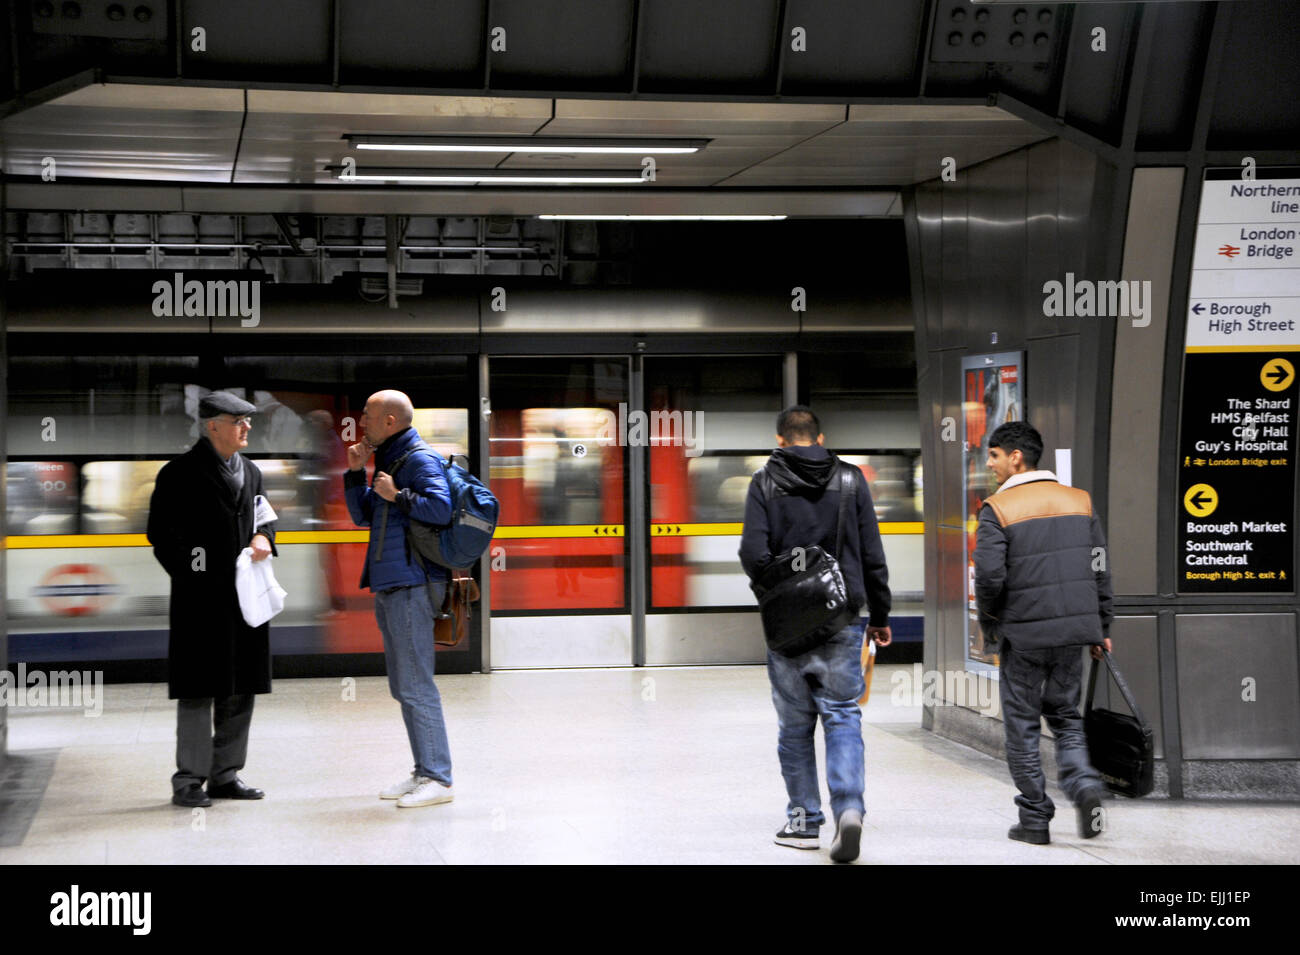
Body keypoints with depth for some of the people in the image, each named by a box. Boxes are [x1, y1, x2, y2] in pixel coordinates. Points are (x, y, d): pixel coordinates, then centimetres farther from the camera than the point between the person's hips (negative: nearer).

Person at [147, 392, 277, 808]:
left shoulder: (250, 472, 15)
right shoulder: (181, 473, -6)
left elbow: (264, 517, 23)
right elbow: (161, 533, -7)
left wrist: (263, 537, 0)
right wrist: (192, 576, -13)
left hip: (245, 597, 7)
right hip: (201, 601, -7)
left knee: (240, 691, 11)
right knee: (198, 693, -4)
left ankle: (225, 774, 21)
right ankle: (189, 781, 3)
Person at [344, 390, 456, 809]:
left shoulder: (420, 459, -10)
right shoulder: (388, 460, 20)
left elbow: (440, 508, -24)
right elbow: (362, 516, 22)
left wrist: (395, 495, -17)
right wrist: (355, 472, 11)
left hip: (411, 585, -10)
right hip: (389, 586, 10)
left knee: (416, 686, -10)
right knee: (402, 687, 13)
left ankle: (437, 778, -6)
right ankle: (423, 772, 19)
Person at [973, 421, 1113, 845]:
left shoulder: (997, 508, -8)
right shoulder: (1079, 501, 7)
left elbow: (989, 575, -16)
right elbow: (1099, 569, 8)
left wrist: (989, 624, 1)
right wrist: (1101, 626, 15)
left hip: (1022, 634, -4)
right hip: (1072, 629, 4)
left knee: (1022, 727, 7)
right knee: (1065, 716, 18)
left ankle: (1035, 819, 9)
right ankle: (1083, 784, -6)